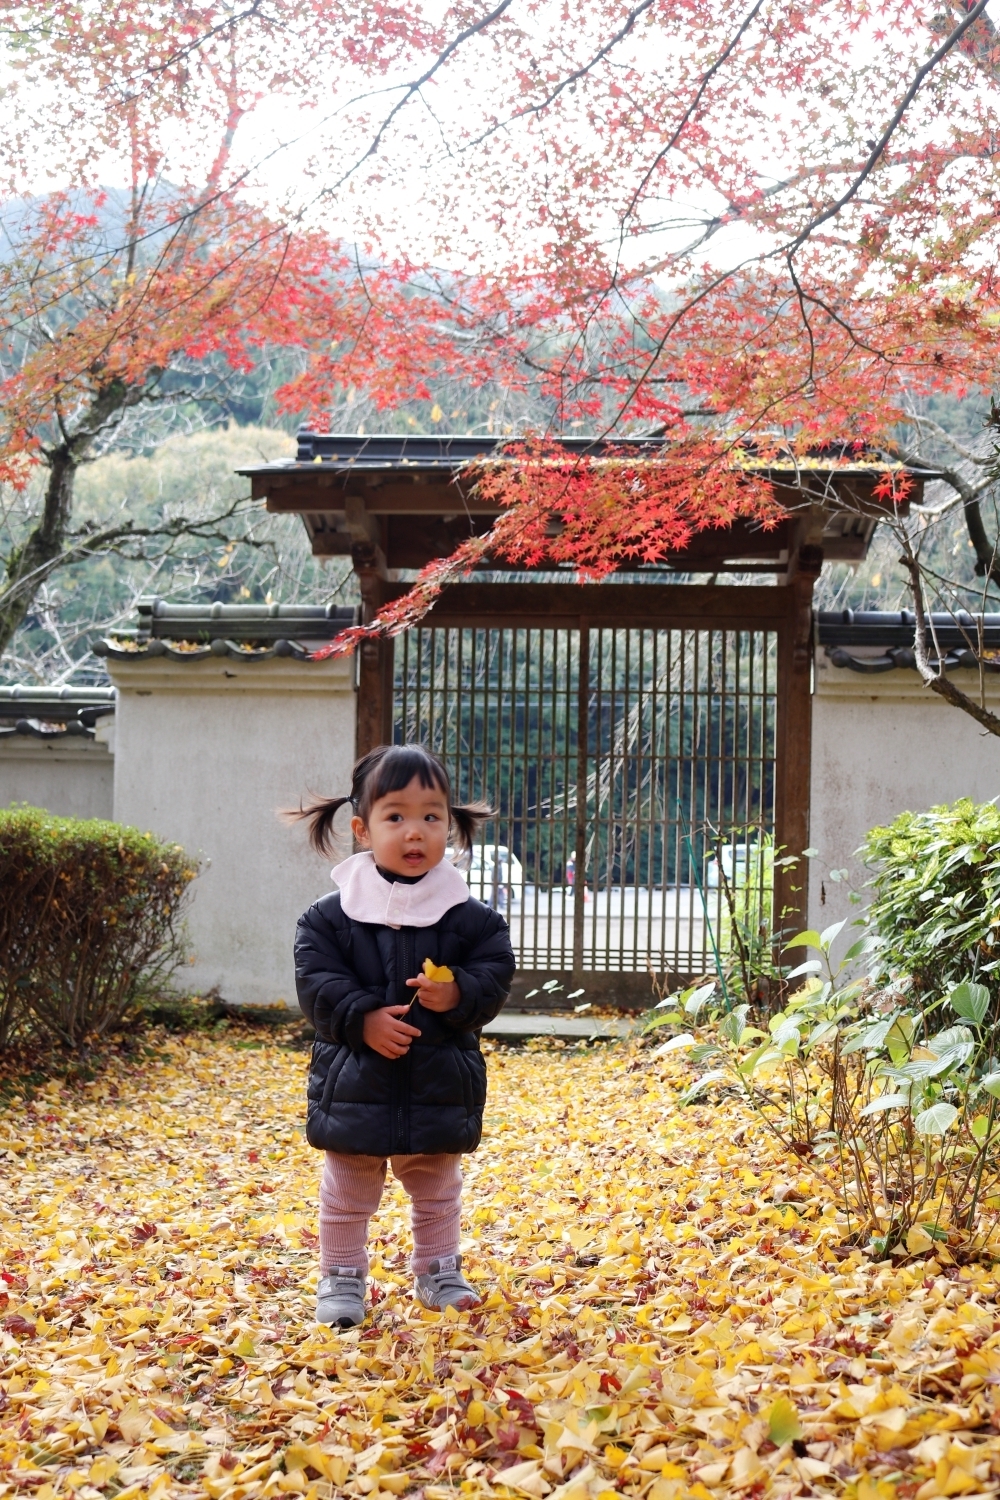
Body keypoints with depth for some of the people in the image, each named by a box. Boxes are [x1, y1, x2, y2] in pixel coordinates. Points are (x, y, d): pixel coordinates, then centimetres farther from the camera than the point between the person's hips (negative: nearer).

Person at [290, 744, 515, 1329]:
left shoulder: (471, 917, -5)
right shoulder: (332, 915, -8)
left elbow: (496, 973, -5)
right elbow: (316, 982, -10)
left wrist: (459, 994, -23)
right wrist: (363, 1018, -22)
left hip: (441, 1087, 2)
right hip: (355, 1084, -1)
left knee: (438, 1192, 19)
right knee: (347, 1195, 12)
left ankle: (439, 1271, 37)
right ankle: (343, 1277, 28)